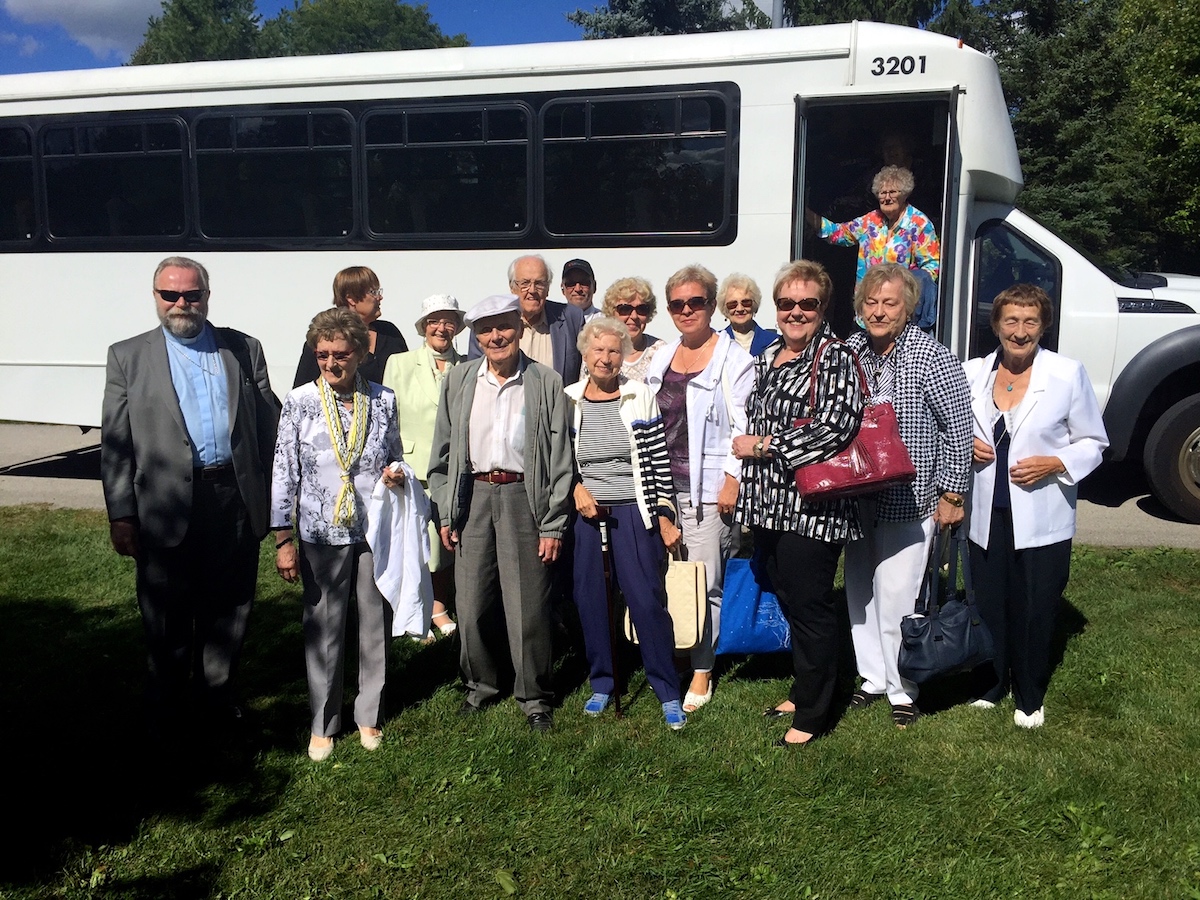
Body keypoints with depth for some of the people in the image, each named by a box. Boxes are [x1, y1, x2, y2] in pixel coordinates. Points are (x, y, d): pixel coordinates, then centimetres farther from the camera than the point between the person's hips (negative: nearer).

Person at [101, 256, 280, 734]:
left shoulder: (244, 350, 8)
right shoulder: (128, 357, 5)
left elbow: (270, 423, 8)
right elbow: (115, 444, 2)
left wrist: (272, 493, 2)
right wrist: (121, 515, -3)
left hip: (236, 499, 1)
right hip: (166, 509, -1)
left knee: (228, 607, 12)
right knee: (167, 617, 10)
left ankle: (218, 693, 32)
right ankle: (166, 708, 29)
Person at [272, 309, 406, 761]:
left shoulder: (383, 400, 2)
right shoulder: (299, 401, -3)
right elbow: (284, 472, -2)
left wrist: (396, 473, -9)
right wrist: (283, 540, -4)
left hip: (376, 530, 2)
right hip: (322, 533, -1)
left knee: (376, 624, 10)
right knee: (323, 630, 7)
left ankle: (370, 715, 28)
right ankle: (323, 724, 23)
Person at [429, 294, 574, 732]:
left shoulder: (546, 383, -2)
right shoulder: (458, 380, 7)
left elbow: (560, 460, -2)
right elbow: (443, 451, 10)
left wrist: (553, 525, -5)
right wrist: (445, 513, 6)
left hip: (523, 496, -3)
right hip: (473, 495, 3)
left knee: (528, 605, 1)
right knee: (472, 602, 7)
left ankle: (534, 695, 19)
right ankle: (481, 684, 29)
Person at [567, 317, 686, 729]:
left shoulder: (641, 397, -2)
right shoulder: (568, 400, 3)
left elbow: (658, 459, -2)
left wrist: (664, 515, -4)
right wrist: (576, 489, -6)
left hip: (632, 510, -2)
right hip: (584, 510, 3)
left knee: (648, 598, -3)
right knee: (589, 598, 8)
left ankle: (668, 692, 9)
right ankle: (601, 683, 25)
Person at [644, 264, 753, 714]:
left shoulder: (733, 359, -3)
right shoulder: (661, 358, 15)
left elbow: (743, 427, -7)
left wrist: (732, 481, -14)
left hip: (708, 486, -5)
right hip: (664, 482, 6)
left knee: (705, 581, -3)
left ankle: (702, 671, 9)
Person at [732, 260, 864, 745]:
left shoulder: (835, 358, -10)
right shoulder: (766, 358, 14)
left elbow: (836, 427, -23)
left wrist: (763, 446, -16)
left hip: (811, 506, -7)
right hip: (768, 504, 8)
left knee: (811, 609, 2)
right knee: (788, 601, 18)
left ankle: (811, 714, 16)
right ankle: (803, 690, 35)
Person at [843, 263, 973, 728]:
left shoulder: (931, 358, -12)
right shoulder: (850, 351, 2)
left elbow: (958, 429, -8)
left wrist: (952, 495, -8)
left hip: (908, 502, -6)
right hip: (857, 497, 6)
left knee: (896, 596, -1)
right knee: (859, 592, 15)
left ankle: (903, 689, 18)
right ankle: (874, 677, 32)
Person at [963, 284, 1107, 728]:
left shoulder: (1068, 374, -6)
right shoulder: (973, 373, 2)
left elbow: (1093, 443, 0)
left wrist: (1055, 464, -17)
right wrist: (967, 445, -6)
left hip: (1042, 520, -2)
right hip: (986, 514, 3)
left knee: (1035, 612, 6)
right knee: (988, 606, 12)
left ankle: (1030, 699, 26)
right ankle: (988, 686, 33)